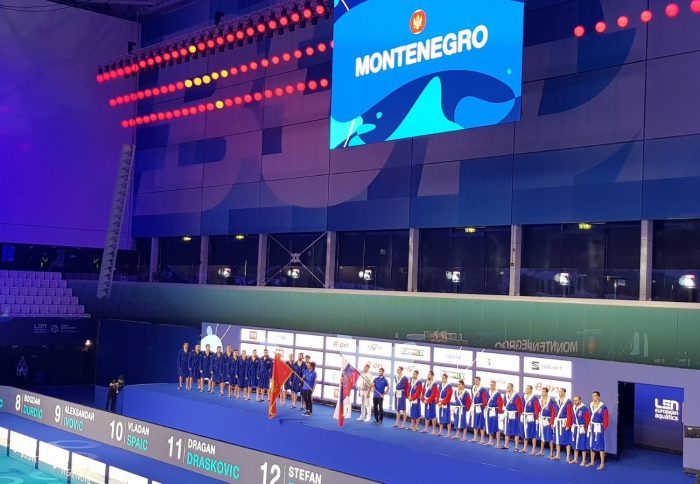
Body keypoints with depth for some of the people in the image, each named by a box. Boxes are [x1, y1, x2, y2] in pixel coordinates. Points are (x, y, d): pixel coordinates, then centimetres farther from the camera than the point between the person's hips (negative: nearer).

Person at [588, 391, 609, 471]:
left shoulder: (603, 407, -13)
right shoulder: (591, 405, 7)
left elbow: (606, 420, -11)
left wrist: (603, 429, -11)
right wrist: (588, 427, 8)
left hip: (598, 428, -7)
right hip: (591, 427, 7)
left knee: (600, 446, -5)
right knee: (591, 445, 13)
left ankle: (602, 464, 0)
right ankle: (592, 462, 24)